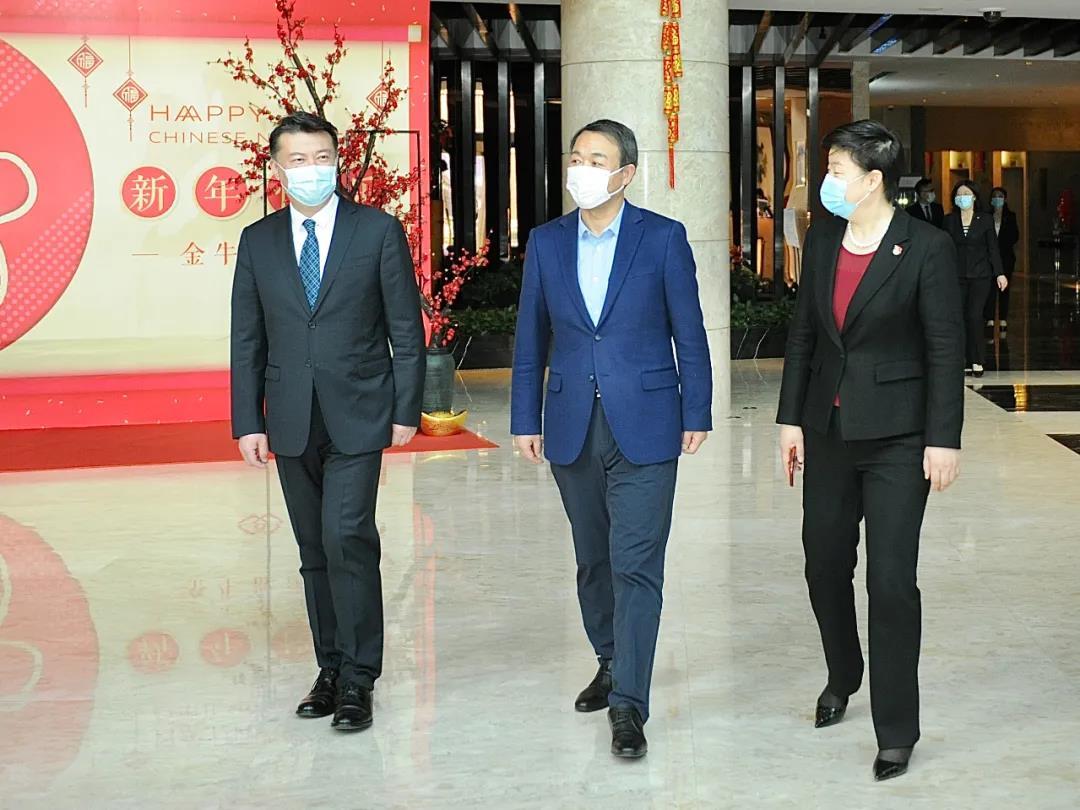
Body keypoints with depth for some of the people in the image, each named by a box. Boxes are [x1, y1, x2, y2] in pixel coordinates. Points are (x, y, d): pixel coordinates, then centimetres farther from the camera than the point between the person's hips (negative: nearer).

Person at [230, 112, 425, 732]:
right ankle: (332, 668, 21)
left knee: (347, 538, -12)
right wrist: (248, 422, 3)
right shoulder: (258, 242, 8)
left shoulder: (379, 231, -1)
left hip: (357, 417, -3)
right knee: (315, 550, 10)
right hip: (291, 421, 4)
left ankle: (357, 678, -2)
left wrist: (407, 410, -4)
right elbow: (247, 341, 9)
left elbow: (407, 328, 0)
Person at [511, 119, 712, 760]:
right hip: (573, 429, 4)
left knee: (636, 566, -7)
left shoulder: (663, 238, -3)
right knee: (593, 561, 16)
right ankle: (611, 662, 36)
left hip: (644, 427, -4)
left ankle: (628, 705, -3)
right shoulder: (547, 242, 6)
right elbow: (531, 339, 9)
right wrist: (526, 420, 7)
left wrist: (697, 415, -3)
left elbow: (689, 333, 0)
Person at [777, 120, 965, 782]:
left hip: (896, 436, -6)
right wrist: (791, 417, 8)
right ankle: (843, 677, 41)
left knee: (892, 581, -5)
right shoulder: (823, 239, 5)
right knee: (825, 562, 16)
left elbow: (946, 348, -10)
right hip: (829, 430, 6)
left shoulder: (927, 248, -12)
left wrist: (944, 440, -12)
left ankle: (897, 732, 7)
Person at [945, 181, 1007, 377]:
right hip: (957, 276, 2)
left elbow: (993, 248, 4)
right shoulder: (949, 220, 8)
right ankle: (966, 362, 6)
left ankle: (978, 361, -3)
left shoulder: (985, 219, 4)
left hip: (980, 275, -2)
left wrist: (999, 273, -2)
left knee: (974, 316, -12)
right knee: (960, 318, -1)